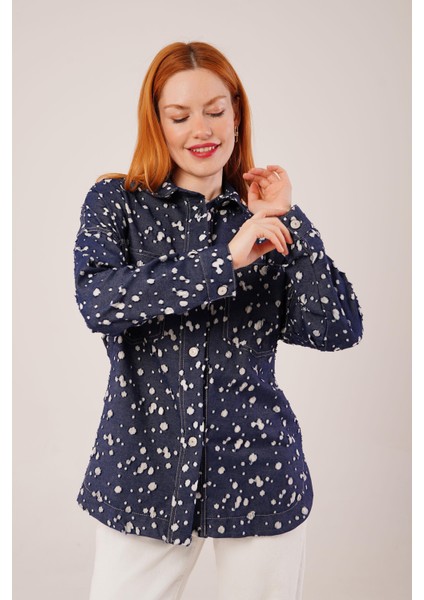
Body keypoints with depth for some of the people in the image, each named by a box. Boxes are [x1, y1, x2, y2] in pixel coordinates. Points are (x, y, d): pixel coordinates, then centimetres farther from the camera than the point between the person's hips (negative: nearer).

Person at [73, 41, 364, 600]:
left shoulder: (265, 218, 4)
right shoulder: (116, 203, 1)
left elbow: (338, 330, -6)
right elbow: (97, 300, -18)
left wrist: (288, 219, -10)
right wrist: (225, 259, -22)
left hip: (258, 470, 2)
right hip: (145, 469, -1)